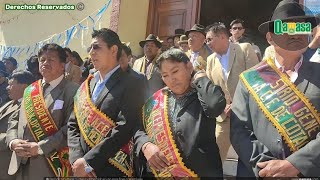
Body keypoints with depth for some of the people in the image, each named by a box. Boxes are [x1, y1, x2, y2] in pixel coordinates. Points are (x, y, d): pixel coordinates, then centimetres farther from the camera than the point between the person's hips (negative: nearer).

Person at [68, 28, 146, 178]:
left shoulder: (132, 83, -10)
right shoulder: (86, 85, 10)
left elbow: (124, 127, -20)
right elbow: (73, 125, 8)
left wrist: (88, 162, -18)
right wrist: (76, 158, -8)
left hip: (112, 170, -5)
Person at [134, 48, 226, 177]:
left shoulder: (203, 95, -5)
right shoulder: (156, 100, 7)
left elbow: (216, 105, -28)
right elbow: (138, 129, 6)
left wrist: (200, 76, -12)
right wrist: (146, 146, -15)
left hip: (199, 172, -3)